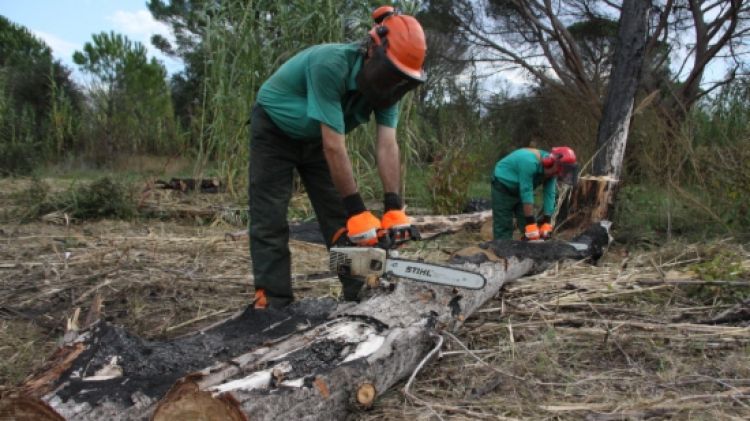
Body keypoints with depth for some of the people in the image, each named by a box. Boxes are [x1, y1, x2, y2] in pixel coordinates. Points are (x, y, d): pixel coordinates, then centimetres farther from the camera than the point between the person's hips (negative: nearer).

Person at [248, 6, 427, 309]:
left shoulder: (384, 81, -18)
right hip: (274, 130, -5)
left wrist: (394, 207, -30)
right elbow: (334, 146, -38)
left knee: (341, 219, 1)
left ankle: (359, 296, 7)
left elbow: (387, 146, -22)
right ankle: (273, 303, -5)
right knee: (270, 222, -9)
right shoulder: (330, 65, -38)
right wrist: (358, 211, -35)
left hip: (315, 139, 6)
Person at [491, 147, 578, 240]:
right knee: (503, 229, -9)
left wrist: (547, 222, -16)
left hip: (520, 190, 8)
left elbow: (550, 194, -12)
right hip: (503, 187, -7)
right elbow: (526, 193, -36)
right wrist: (531, 223, -34)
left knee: (526, 226, 3)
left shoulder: (551, 171, -13)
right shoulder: (530, 162, -37)